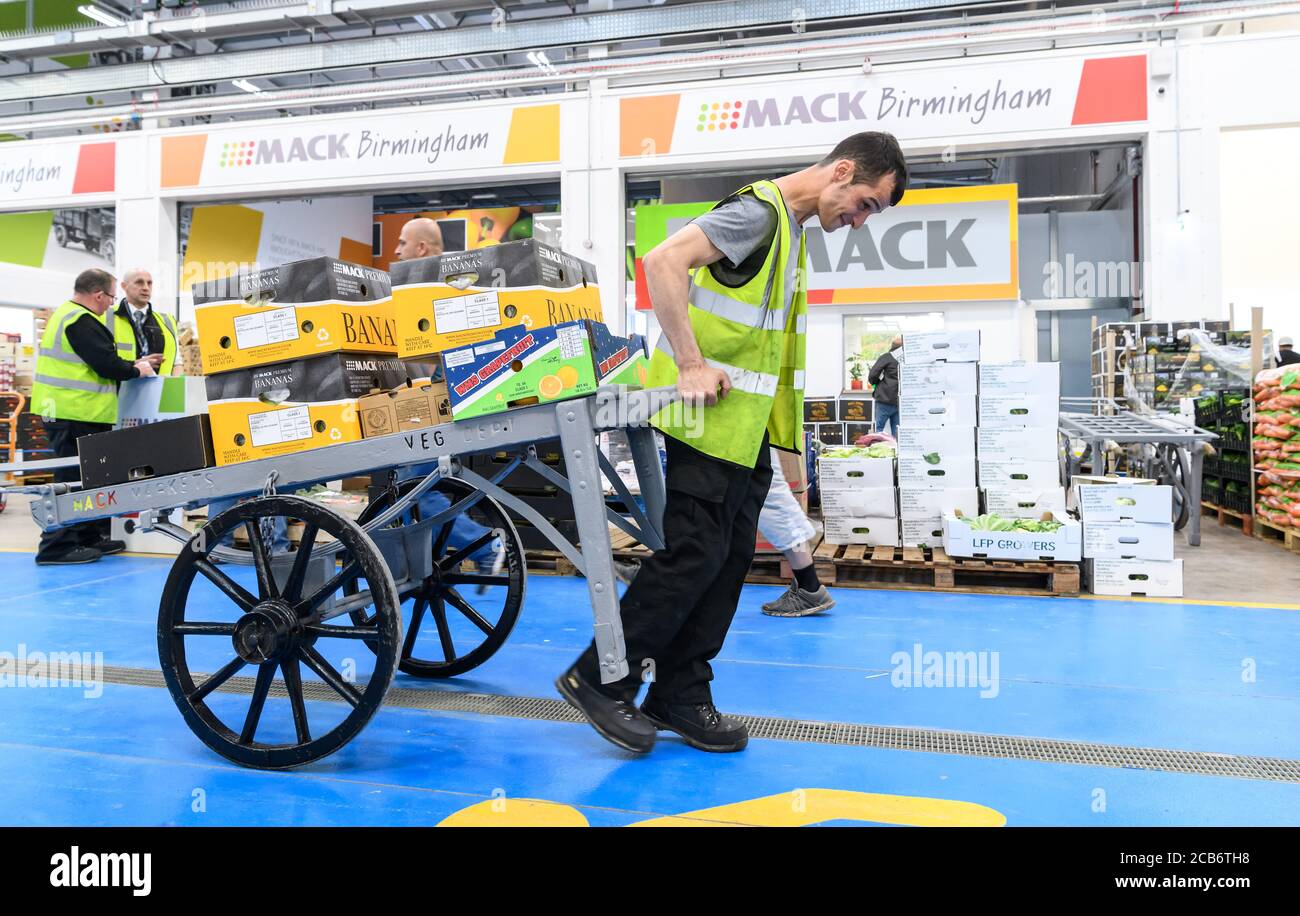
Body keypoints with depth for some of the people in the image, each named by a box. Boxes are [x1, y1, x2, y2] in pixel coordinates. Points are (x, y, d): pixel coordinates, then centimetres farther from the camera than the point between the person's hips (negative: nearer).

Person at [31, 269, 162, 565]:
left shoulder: (68, 315, 18)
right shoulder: (81, 321, -16)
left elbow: (94, 361, 23)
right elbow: (107, 365, -21)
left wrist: (134, 364, 21)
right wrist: (136, 370, -3)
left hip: (69, 410, 11)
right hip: (76, 413, -11)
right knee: (75, 478, -6)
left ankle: (90, 536, 25)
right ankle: (58, 546, -2)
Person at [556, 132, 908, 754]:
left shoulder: (791, 229, 19)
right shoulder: (758, 211, -12)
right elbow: (663, 262, -24)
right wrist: (690, 365, -26)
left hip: (747, 427, 10)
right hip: (709, 420, -10)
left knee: (730, 560, 8)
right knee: (694, 555, -8)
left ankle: (679, 696, 17)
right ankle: (599, 679, 5)